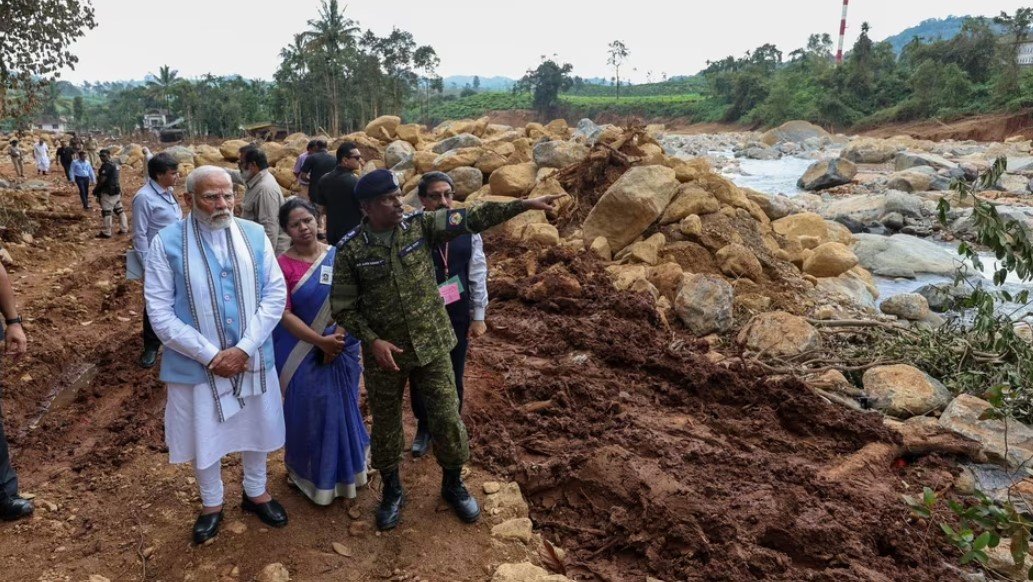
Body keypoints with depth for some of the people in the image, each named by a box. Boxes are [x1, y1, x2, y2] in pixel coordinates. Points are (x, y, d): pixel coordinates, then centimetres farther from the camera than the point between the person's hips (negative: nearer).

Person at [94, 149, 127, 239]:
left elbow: (102, 180, -20)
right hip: (116, 190, 10)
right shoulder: (114, 165, 16)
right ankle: (124, 228, 19)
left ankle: (106, 233, -3)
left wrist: (96, 189, -9)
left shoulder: (106, 165, -15)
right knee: (119, 209, 14)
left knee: (106, 212, -5)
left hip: (108, 192, -10)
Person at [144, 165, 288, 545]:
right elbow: (160, 313, -12)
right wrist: (210, 355, -17)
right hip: (198, 364, -2)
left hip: (252, 357, 2)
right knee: (204, 434, 15)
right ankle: (212, 504, 40)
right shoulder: (167, 243, -12)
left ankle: (256, 493, 44)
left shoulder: (254, 235, -5)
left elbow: (275, 293, -7)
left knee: (256, 427, 19)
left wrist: (244, 348, -16)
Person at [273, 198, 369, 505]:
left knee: (342, 409, 15)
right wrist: (320, 341, -18)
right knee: (309, 411, 7)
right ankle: (313, 474, 29)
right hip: (302, 351, -3)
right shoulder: (282, 265, -11)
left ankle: (344, 469, 36)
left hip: (342, 348, 3)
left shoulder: (338, 256, -2)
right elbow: (284, 314, -13)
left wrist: (338, 336, -14)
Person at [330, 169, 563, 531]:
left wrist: (526, 204, -15)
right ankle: (392, 491, 38)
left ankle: (453, 484, 34)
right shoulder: (351, 249, -11)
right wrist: (373, 341, -18)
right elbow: (343, 307, -6)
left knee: (447, 418, 9)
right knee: (386, 424, 15)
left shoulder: (421, 225, -7)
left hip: (431, 345, 1)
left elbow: (473, 218, -10)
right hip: (384, 352, -1)